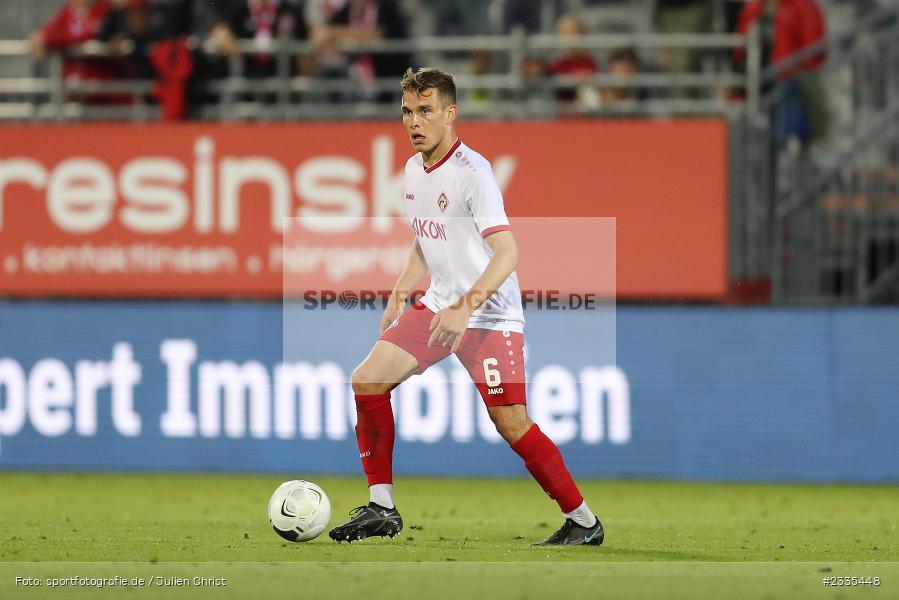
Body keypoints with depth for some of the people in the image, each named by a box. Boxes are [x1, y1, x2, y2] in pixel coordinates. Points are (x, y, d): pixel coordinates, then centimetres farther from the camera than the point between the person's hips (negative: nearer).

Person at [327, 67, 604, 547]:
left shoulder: (471, 171, -18)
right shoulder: (413, 169, 8)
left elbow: (506, 253, -26)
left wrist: (465, 307, -35)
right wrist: (398, 295, 17)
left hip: (490, 315, -8)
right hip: (437, 307, 8)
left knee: (512, 425, -12)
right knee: (367, 380, -4)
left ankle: (584, 521, 2)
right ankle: (381, 508, 3)